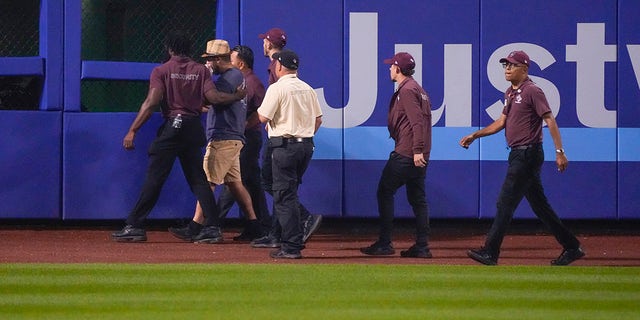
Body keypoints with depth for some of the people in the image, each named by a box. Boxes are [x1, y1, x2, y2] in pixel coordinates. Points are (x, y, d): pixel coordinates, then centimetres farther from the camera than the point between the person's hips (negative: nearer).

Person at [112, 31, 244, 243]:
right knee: (198, 178, 8)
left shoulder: (161, 71, -3)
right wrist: (237, 96, 12)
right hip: (194, 128, 4)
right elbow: (213, 97, -5)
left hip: (172, 126, -4)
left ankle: (135, 226, -5)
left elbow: (151, 103, -12)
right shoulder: (201, 70, 7)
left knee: (154, 178, -4)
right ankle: (212, 227, 2)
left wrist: (132, 131, -13)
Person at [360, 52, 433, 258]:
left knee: (385, 193, -2)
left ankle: (384, 244, -3)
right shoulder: (419, 90, 20)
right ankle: (422, 246, 6)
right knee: (418, 198, 9)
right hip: (419, 154, 10)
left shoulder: (407, 90, -12)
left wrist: (417, 150, -25)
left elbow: (417, 121, -21)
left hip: (405, 153, -10)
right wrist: (420, 150, 18)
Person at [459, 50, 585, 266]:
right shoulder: (510, 93, 16)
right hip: (518, 155, 10)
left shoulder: (532, 91, -12)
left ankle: (490, 252, -8)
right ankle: (571, 247, 16)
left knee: (505, 202, -9)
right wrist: (474, 136, 18)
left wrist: (559, 152, -21)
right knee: (539, 205, 12)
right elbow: (501, 122, 24)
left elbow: (550, 121, -16)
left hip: (528, 154, -10)